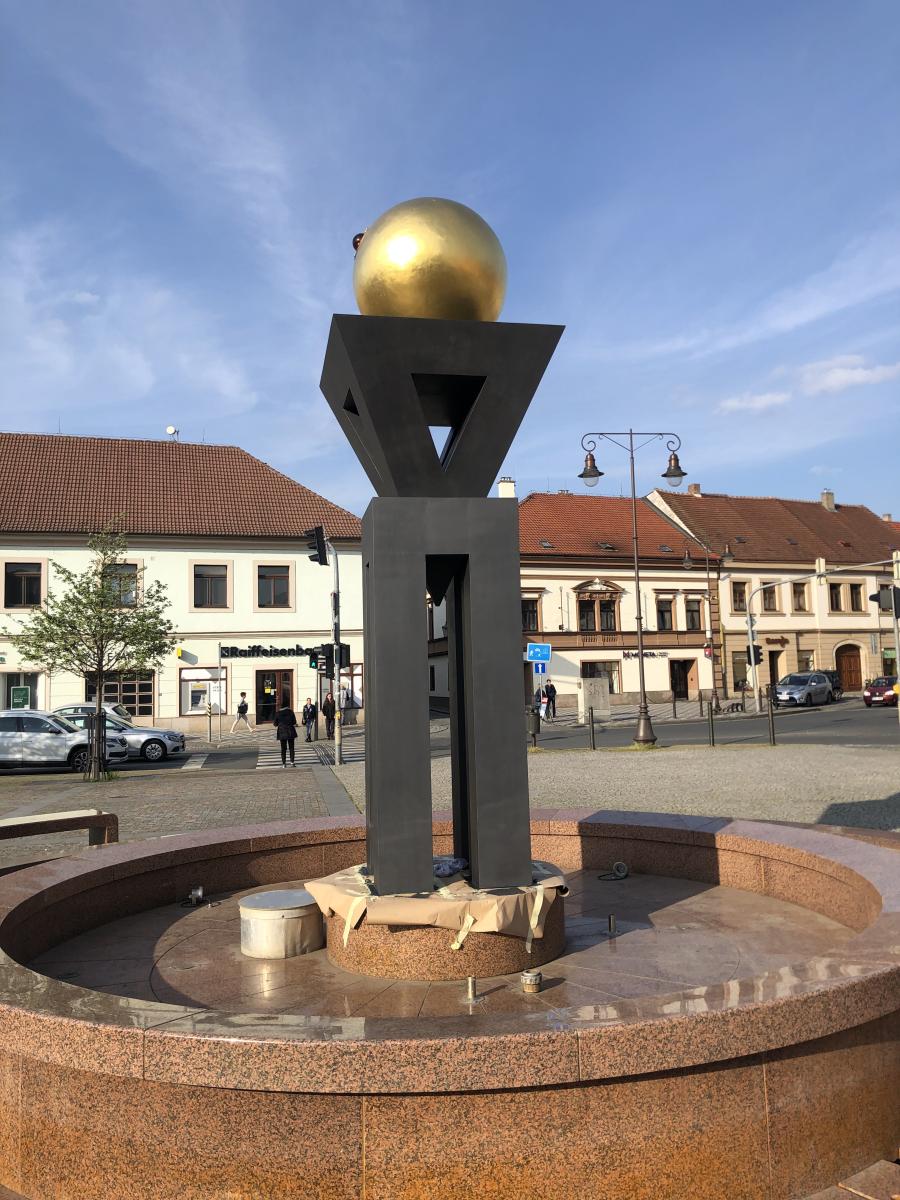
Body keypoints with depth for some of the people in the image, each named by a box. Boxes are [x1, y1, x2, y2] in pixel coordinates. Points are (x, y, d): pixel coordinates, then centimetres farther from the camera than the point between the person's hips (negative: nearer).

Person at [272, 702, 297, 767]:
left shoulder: (278, 713, 0)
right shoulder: (290, 712, -2)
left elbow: (275, 724, 5)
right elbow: (294, 722, -1)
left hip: (282, 732, 1)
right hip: (290, 732, -1)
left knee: (283, 748, 7)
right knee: (291, 747, 7)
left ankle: (284, 763, 4)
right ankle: (292, 762, -1)